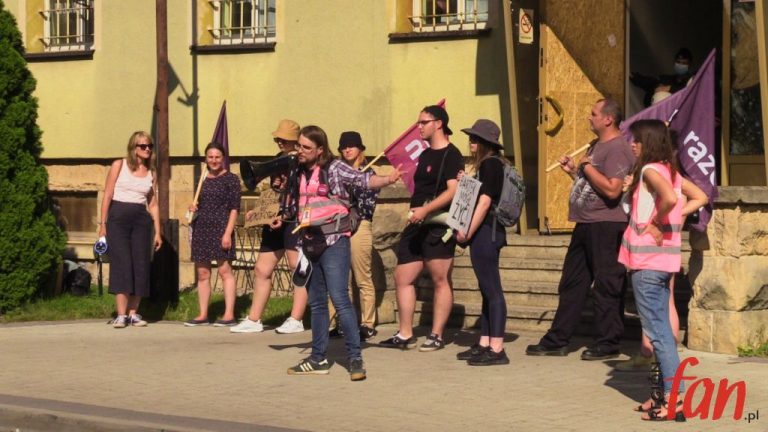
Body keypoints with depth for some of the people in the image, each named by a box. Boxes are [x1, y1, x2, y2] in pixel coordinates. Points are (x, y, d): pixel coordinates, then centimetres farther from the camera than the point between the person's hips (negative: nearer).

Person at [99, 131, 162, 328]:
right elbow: (107, 196, 0)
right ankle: (121, 314, -9)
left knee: (140, 266, 1)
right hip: (118, 217, -4)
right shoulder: (119, 165, 2)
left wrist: (157, 232, 8)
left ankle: (133, 313, 9)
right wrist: (102, 224, -6)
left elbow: (153, 204, 13)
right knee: (122, 264, -9)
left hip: (141, 220, 4)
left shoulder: (151, 173, 12)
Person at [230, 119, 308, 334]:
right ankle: (254, 320, 12)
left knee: (298, 269, -5)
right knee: (261, 270, 8)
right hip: (275, 222, 9)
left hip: (296, 221, -9)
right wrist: (258, 211, 17)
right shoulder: (279, 159, 19)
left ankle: (296, 320, -2)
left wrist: (285, 216, -23)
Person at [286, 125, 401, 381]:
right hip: (311, 243, 8)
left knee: (339, 298, -16)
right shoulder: (301, 173, 13)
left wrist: (388, 179, -31)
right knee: (316, 302, 12)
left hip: (333, 242, -8)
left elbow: (363, 180, -17)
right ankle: (318, 359, 20)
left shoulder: (334, 168, -7)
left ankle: (355, 357, -13)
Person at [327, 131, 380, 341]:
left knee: (363, 279, -1)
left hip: (359, 226, -5)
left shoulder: (368, 173, 4)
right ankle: (334, 324, 6)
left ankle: (368, 325, 3)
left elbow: (369, 205, -5)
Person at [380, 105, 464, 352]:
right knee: (402, 278, 7)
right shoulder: (425, 155, 19)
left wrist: (425, 210, -27)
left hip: (438, 227, -9)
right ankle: (405, 335, 12)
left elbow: (453, 191, -19)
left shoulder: (451, 155, -8)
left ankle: (436, 336, 2)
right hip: (417, 227, 9)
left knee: (440, 281, -2)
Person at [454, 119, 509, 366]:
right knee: (487, 290, 13)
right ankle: (484, 344, 19)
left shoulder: (490, 164, -12)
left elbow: (485, 201, -18)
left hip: (485, 232, -11)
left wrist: (468, 232, -17)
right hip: (489, 232, 11)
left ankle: (496, 349, -12)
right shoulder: (490, 164, 18)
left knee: (492, 290, -11)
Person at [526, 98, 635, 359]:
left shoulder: (617, 149, -14)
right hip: (586, 224, 11)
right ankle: (557, 341, 18)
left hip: (606, 226, -11)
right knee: (571, 283, 12)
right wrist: (573, 171, 10)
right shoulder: (596, 146, 18)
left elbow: (612, 190, -25)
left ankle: (608, 344, 5)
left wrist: (587, 167, -15)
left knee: (606, 285, -2)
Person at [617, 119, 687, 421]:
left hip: (647, 261, -9)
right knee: (662, 328, 13)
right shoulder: (671, 171, 13)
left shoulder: (650, 170, -13)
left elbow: (669, 198, -32)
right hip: (665, 259, 9)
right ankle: (668, 392, 17)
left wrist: (655, 223, -17)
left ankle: (674, 397, -8)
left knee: (656, 331, -7)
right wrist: (671, 220, 10)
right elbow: (699, 198, 16)